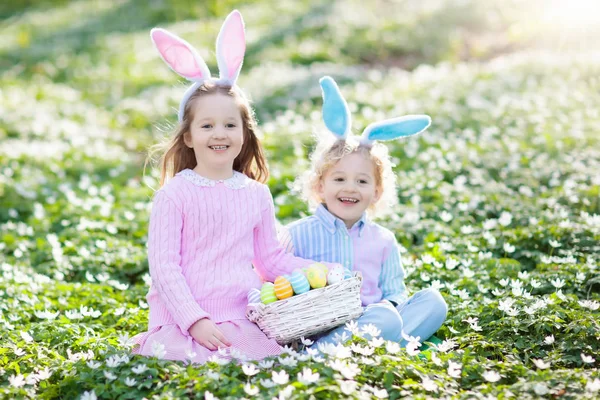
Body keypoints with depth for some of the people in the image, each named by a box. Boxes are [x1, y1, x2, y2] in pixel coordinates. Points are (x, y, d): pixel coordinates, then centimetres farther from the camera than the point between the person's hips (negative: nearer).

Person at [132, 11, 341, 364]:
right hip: (183, 320, -4)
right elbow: (164, 267, -7)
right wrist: (195, 321, -16)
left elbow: (271, 259, 17)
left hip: (241, 320, 4)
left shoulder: (257, 195, 9)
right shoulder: (174, 194, -3)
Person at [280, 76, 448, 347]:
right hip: (318, 329, -7)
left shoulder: (383, 240, 15)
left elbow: (395, 293, 17)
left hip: (372, 320, 7)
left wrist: (388, 306, -9)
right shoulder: (297, 235, 4)